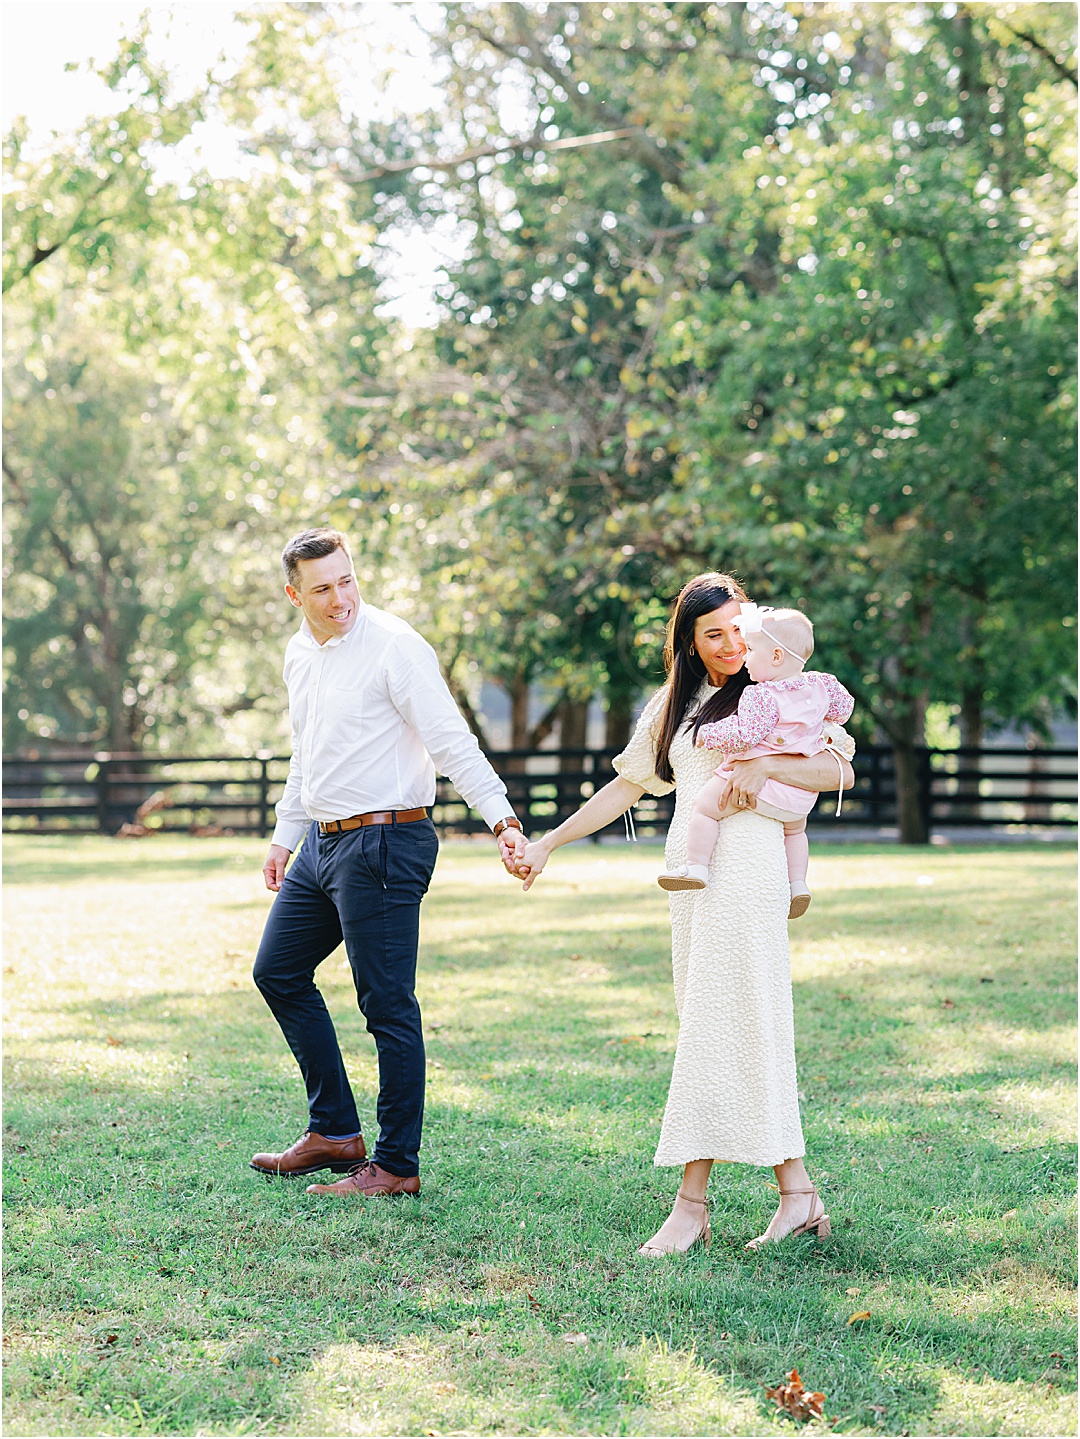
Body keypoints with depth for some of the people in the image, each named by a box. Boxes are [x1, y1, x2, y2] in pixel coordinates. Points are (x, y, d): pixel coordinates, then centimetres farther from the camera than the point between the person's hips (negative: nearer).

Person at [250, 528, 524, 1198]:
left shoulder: (394, 645, -14)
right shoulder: (301, 654, 12)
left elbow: (452, 741, -20)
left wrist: (501, 816, -30)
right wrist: (286, 837, 28)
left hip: (384, 843, -9)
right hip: (324, 842, 9)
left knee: (388, 1005, -5)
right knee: (279, 971, 16)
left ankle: (396, 1165, 4)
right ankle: (335, 1131, 24)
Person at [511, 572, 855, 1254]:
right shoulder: (674, 704, 22)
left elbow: (841, 770, -4)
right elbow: (625, 787, 26)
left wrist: (763, 764, -17)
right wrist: (547, 842, 22)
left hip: (748, 861, -7)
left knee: (719, 1028, -9)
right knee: (720, 1030, 2)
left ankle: (692, 1203, -10)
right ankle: (798, 1196, 4)